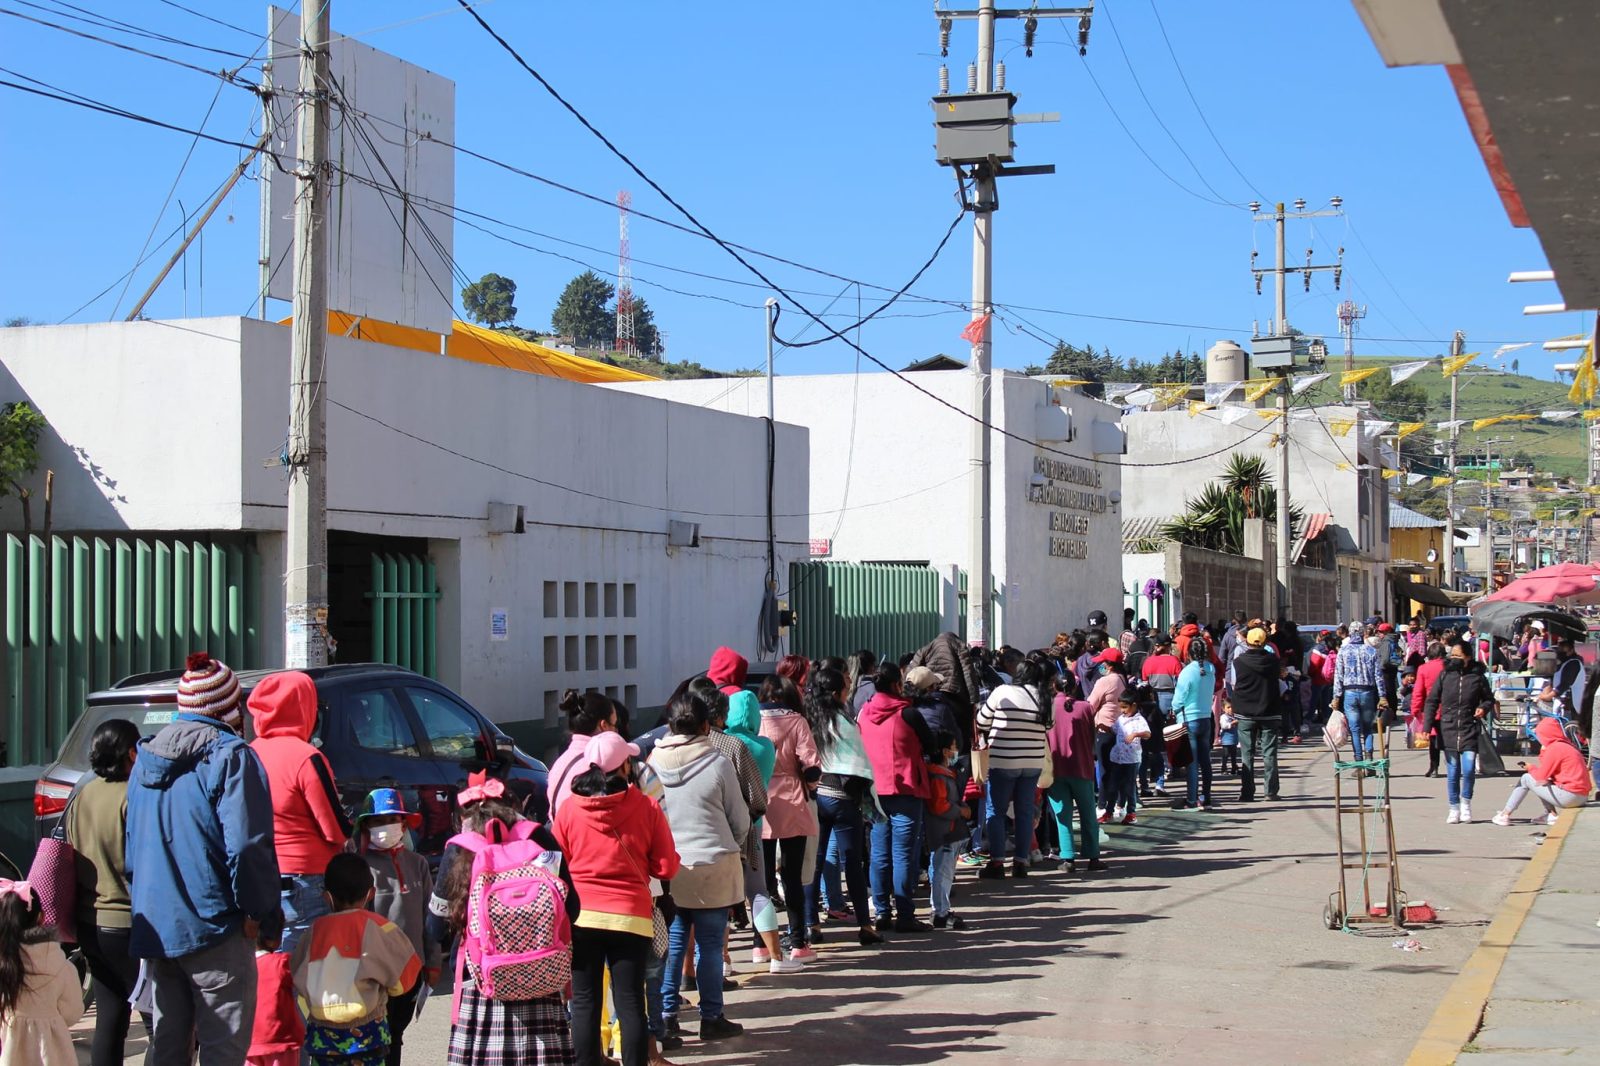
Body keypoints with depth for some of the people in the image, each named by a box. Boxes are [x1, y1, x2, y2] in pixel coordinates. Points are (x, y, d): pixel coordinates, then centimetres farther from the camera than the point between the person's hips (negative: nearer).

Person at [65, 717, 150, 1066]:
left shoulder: (80, 798, 8)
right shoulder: (132, 798, -16)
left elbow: (71, 859, 15)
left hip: (90, 923, 8)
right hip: (128, 924, -8)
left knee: (109, 1022, 11)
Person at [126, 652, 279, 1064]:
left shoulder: (147, 758, 14)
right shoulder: (230, 756, -11)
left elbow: (131, 847, 19)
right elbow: (246, 844, -20)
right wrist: (256, 910, -10)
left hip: (154, 927, 7)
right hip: (213, 927, -7)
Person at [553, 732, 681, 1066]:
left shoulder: (569, 809, -3)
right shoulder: (646, 807, -6)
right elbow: (666, 866, -1)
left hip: (581, 915, 1)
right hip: (631, 915, -1)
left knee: (585, 1003, 7)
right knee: (630, 1003, 4)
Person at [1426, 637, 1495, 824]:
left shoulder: (1478, 676, 0)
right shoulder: (1445, 675, 2)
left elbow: (1489, 698, 14)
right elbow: (1431, 701, 3)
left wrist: (1484, 708, -9)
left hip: (1469, 730, -1)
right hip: (1448, 730, 1)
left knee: (1468, 770, -10)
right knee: (1452, 772, 4)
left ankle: (1466, 802, 15)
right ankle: (1454, 809, 16)